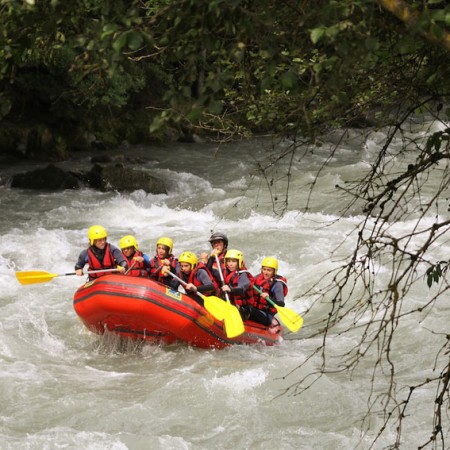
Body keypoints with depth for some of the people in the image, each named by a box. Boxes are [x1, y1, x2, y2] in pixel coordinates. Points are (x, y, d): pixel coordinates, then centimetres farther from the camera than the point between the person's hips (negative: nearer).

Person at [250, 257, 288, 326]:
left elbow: (281, 304, -18)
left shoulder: (277, 284, -8)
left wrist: (269, 298, -33)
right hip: (254, 309, 7)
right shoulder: (258, 278, 9)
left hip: (266, 316, -7)